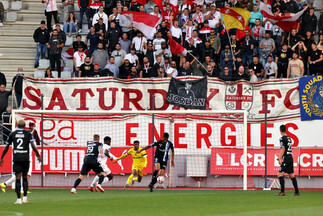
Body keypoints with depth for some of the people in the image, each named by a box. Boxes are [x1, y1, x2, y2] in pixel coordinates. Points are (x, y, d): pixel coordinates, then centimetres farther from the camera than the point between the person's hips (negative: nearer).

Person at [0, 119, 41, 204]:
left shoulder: (12, 134, 8)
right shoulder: (28, 134, 4)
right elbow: (33, 146, -8)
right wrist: (38, 156, 1)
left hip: (16, 158, 0)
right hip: (25, 158, 0)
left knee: (18, 178, -1)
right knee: (25, 177, 13)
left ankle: (19, 199, -7)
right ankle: (25, 198, 6)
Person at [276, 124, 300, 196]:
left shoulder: (282, 139, -9)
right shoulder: (289, 138, 16)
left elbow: (283, 149, -16)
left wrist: (280, 159, -16)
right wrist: (281, 157, 27)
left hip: (286, 158, -8)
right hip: (291, 157, 8)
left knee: (280, 174, -8)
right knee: (291, 175, 11)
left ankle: (282, 192, -18)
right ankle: (297, 192, 11)